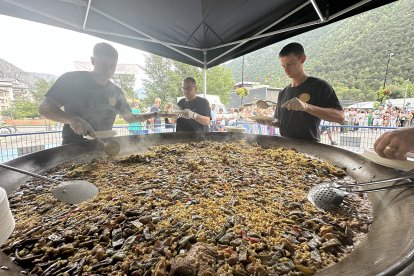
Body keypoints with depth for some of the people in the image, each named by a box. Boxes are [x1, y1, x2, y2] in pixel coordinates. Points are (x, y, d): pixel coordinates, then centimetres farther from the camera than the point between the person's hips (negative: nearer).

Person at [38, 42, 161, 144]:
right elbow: (44, 107, -6)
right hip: (74, 148, -4)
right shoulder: (72, 79, -5)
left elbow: (129, 117, 15)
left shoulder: (116, 92, 7)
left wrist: (154, 115, -1)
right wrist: (72, 119, -25)